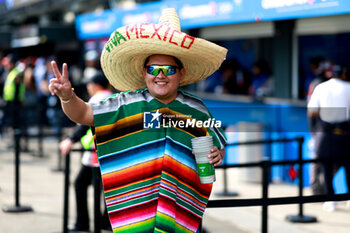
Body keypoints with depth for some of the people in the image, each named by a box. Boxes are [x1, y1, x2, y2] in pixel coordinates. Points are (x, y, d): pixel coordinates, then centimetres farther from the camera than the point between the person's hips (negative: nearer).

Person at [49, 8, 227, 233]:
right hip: (135, 202, -1)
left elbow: (218, 147, 18)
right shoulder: (127, 104, 4)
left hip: (181, 203, 1)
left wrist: (217, 156, -5)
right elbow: (83, 113, 3)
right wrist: (67, 96, -17)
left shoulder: (197, 110, 8)